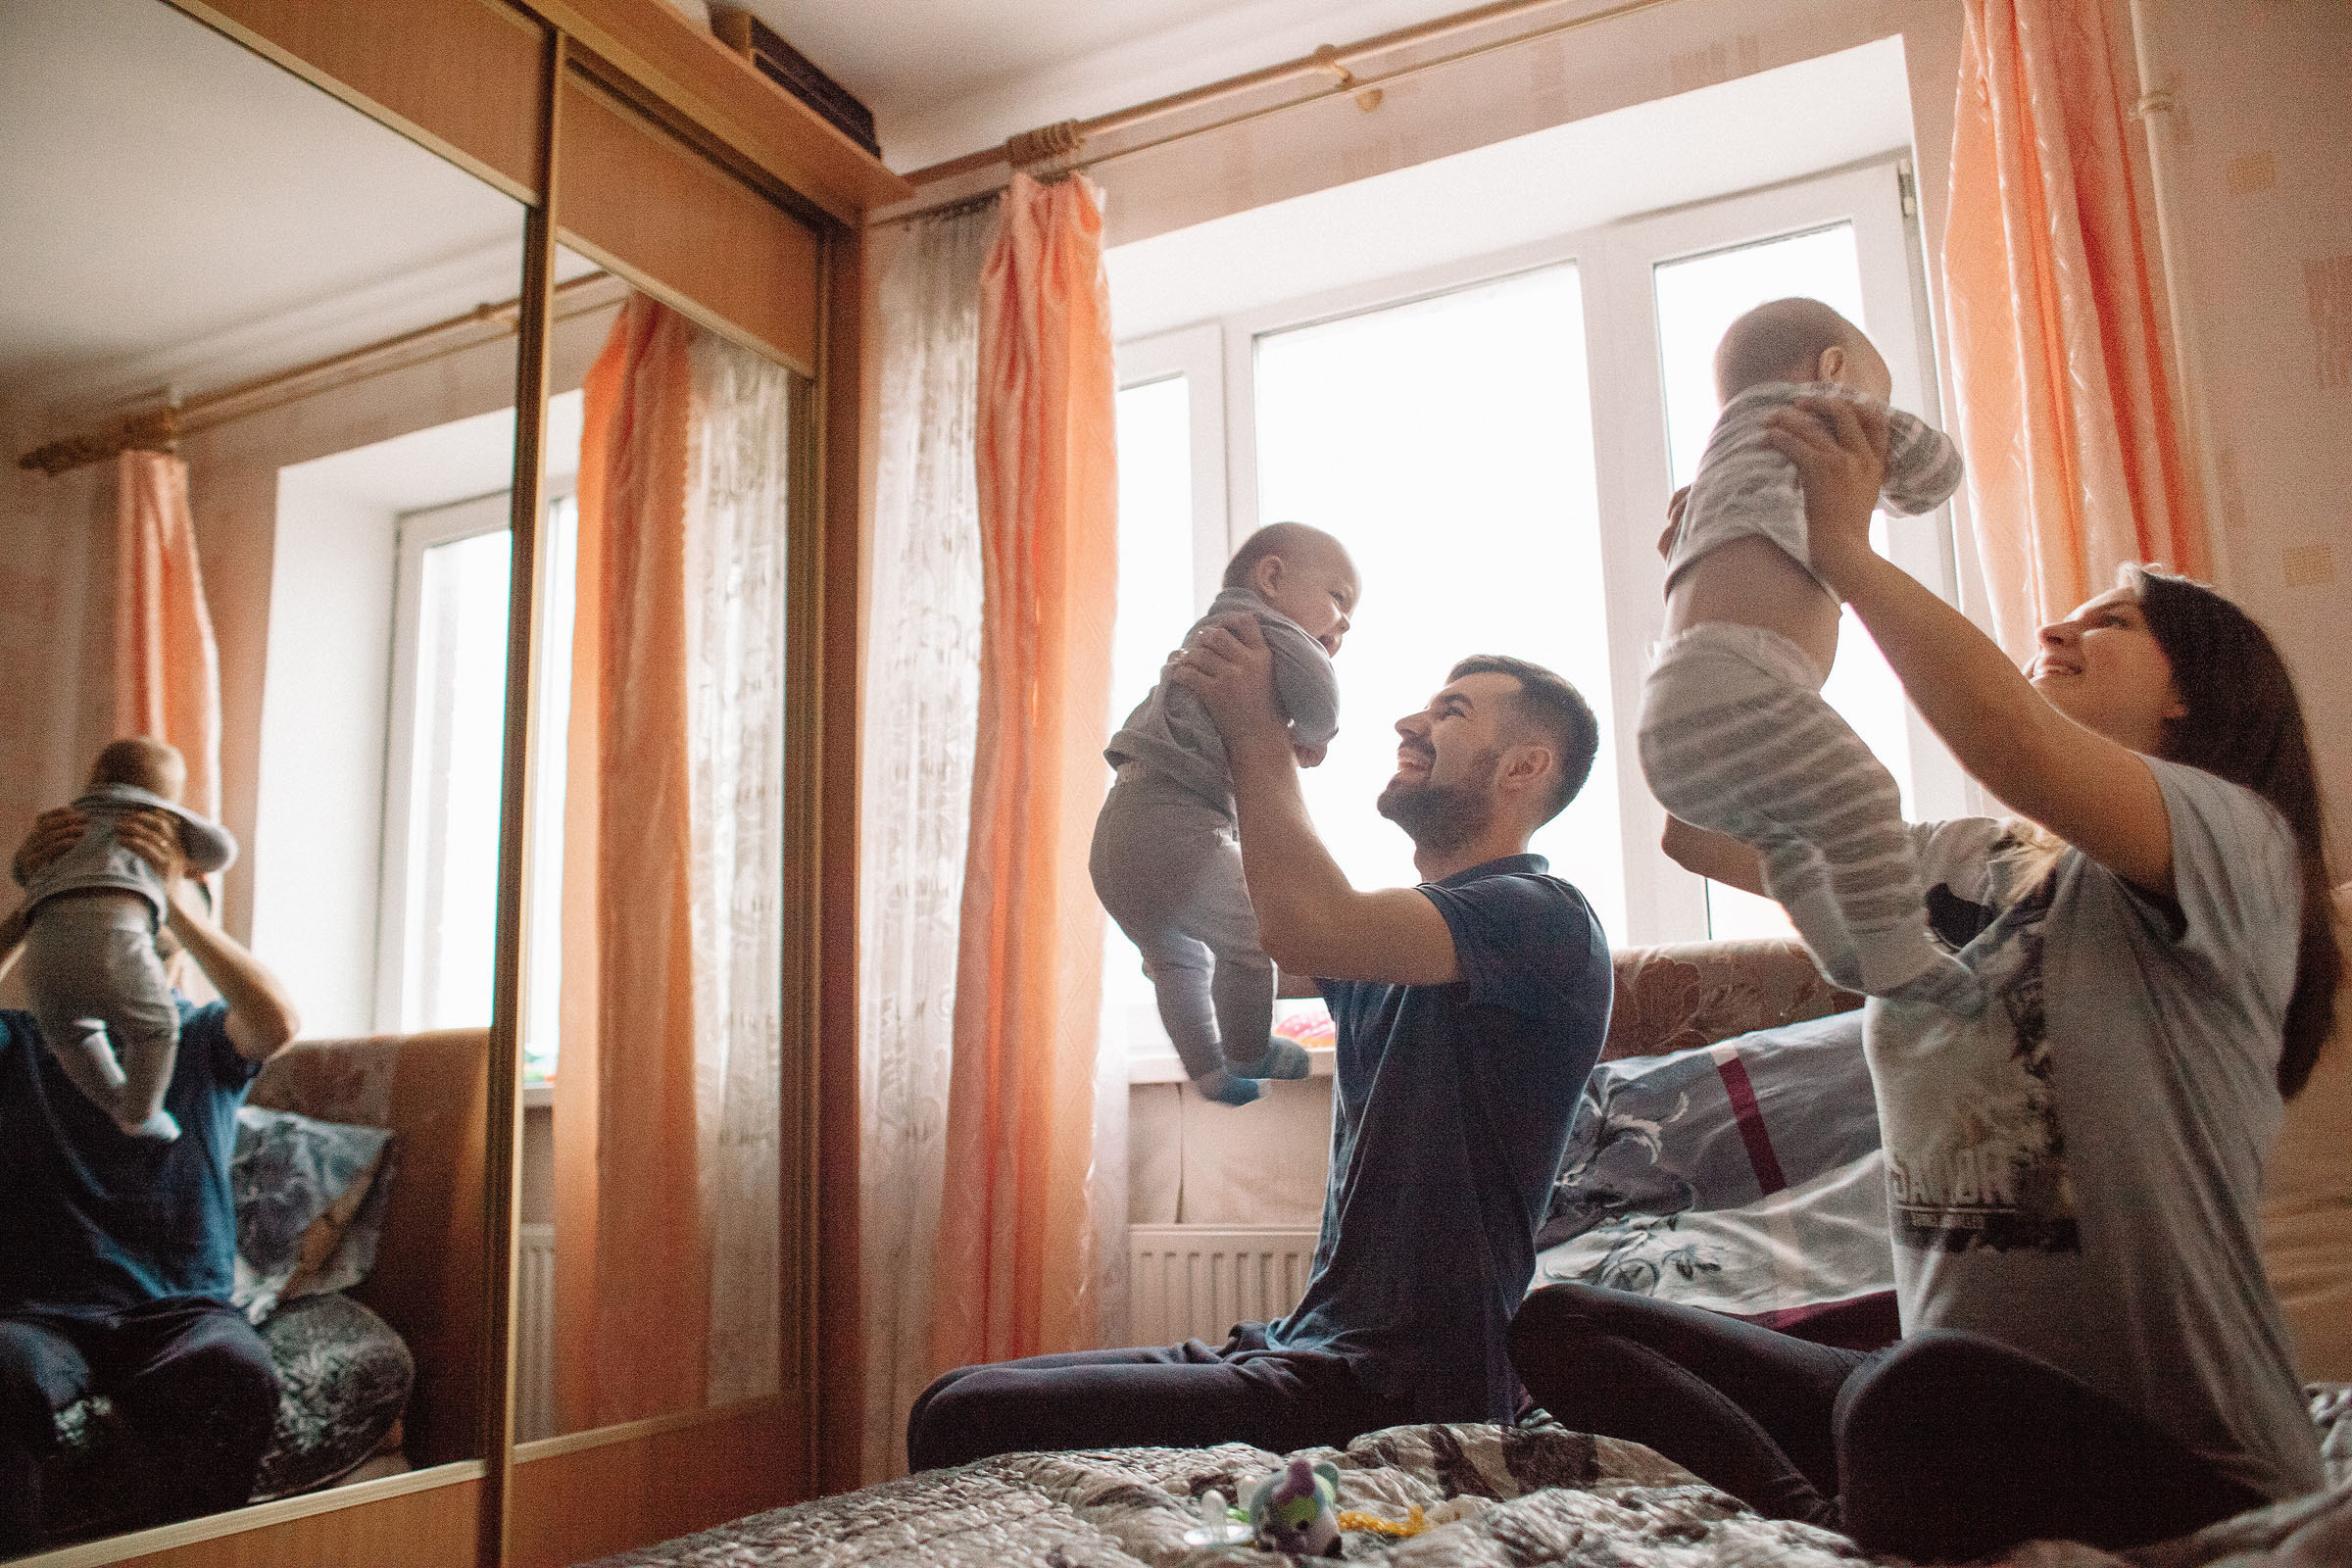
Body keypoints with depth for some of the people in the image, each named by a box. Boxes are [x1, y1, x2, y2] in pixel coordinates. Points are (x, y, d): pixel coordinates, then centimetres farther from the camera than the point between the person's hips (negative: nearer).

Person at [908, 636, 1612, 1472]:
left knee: (967, 1425, -17)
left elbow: (1304, 927, -28)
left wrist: (1257, 727, -13)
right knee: (959, 1396, 7)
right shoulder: (1400, 937, 18)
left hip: (1402, 1396, -9)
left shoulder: (1543, 917, -12)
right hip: (1302, 1348, 9)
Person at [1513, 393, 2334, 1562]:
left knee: (1923, 1393, -40)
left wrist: (1848, 552, -20)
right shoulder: (1952, 873, 11)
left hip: (2179, 1463, -6)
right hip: (1954, 1412, 7)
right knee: (1557, 1325, -2)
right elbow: (1700, 831, 10)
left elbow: (2016, 749, -29)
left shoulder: (2234, 839, -7)